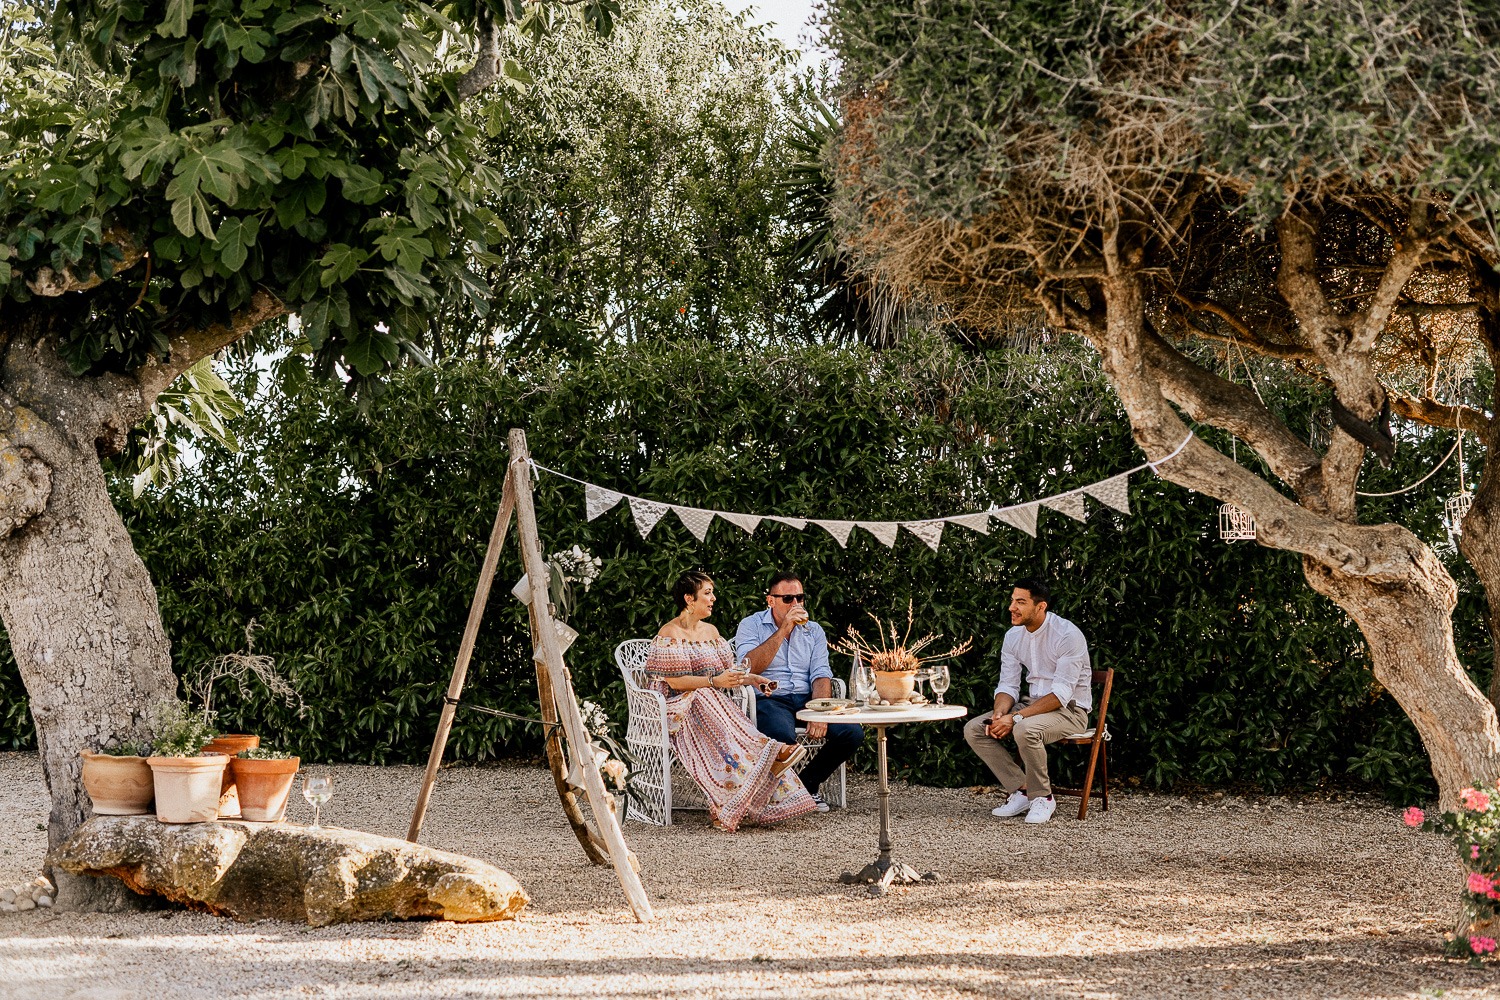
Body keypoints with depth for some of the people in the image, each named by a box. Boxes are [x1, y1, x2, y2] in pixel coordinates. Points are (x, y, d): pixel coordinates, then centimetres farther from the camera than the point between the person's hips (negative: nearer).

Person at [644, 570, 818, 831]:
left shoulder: (710, 631, 20)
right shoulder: (670, 634, -5)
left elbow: (728, 670, 20)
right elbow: (674, 681, -14)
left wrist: (751, 679, 0)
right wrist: (714, 681, -22)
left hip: (712, 701, 7)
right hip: (678, 708, -7)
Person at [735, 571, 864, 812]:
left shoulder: (814, 631, 15)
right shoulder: (751, 626, 3)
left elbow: (820, 675, 3)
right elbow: (750, 668, -14)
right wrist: (784, 630, -16)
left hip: (806, 699, 5)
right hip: (769, 699, -4)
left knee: (852, 733, -19)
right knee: (783, 737, -38)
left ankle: (808, 783, 4)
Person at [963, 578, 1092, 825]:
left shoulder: (1067, 635, -20)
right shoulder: (1013, 636, 2)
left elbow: (1061, 694, -24)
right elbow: (1008, 685, 5)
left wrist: (1015, 717, -30)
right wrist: (999, 713, -18)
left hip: (1070, 710, -7)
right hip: (1033, 705, 7)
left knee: (1025, 730, -37)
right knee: (973, 730, -10)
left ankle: (1042, 797, -15)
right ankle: (1022, 791, -7)